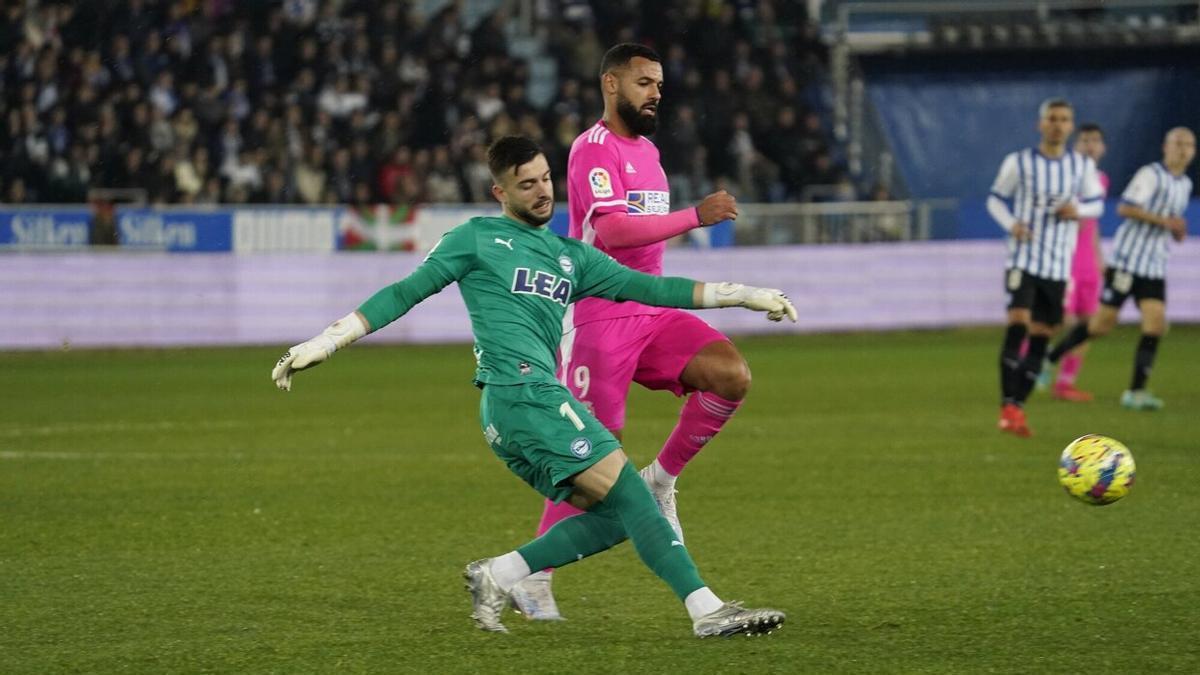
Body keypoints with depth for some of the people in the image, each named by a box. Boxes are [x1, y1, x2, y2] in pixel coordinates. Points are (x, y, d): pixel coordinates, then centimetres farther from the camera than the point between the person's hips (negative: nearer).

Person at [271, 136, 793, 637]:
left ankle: (497, 577, 3)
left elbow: (646, 287, 20)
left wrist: (745, 295, 15)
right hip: (519, 392, -8)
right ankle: (707, 610, -20)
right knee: (627, 491, -15)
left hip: (537, 400, 8)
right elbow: (403, 293, 6)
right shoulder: (477, 239, 7)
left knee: (616, 517, -2)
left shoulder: (571, 257, 24)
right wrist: (323, 343, 0)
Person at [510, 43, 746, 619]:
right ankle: (533, 580, 5)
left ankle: (659, 481, 0)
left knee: (732, 375, -16)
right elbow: (612, 230, -27)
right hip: (599, 318, -7)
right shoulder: (593, 149, -11)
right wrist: (695, 216, -28)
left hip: (652, 312, 8)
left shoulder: (646, 150, 18)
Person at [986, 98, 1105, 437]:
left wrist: (1078, 210, -10)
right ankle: (1008, 406, -18)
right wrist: (1012, 224, -13)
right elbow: (995, 199, 7)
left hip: (1059, 264, 3)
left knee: (1041, 334, 4)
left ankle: (1017, 406, 12)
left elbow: (1097, 203, 14)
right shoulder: (1019, 162, -2)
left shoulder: (1083, 166, 4)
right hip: (1023, 257, -3)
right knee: (1018, 323, -19)